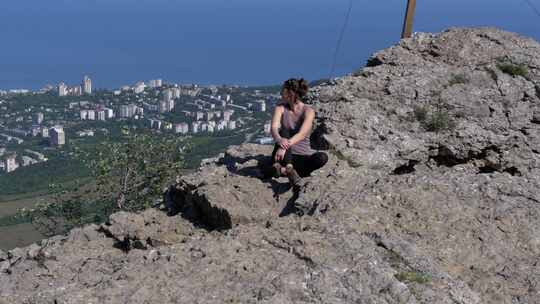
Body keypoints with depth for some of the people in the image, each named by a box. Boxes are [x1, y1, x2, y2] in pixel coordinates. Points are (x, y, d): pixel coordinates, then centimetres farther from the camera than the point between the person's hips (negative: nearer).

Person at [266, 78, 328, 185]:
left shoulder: (308, 111, -8)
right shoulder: (281, 108, 1)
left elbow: (302, 134, -24)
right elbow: (274, 128, -18)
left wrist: (285, 146, -42)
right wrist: (279, 140, -42)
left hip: (302, 155, -1)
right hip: (284, 156, 1)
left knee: (323, 157, -29)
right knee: (284, 131, -25)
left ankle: (283, 170, -37)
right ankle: (289, 169, -47)